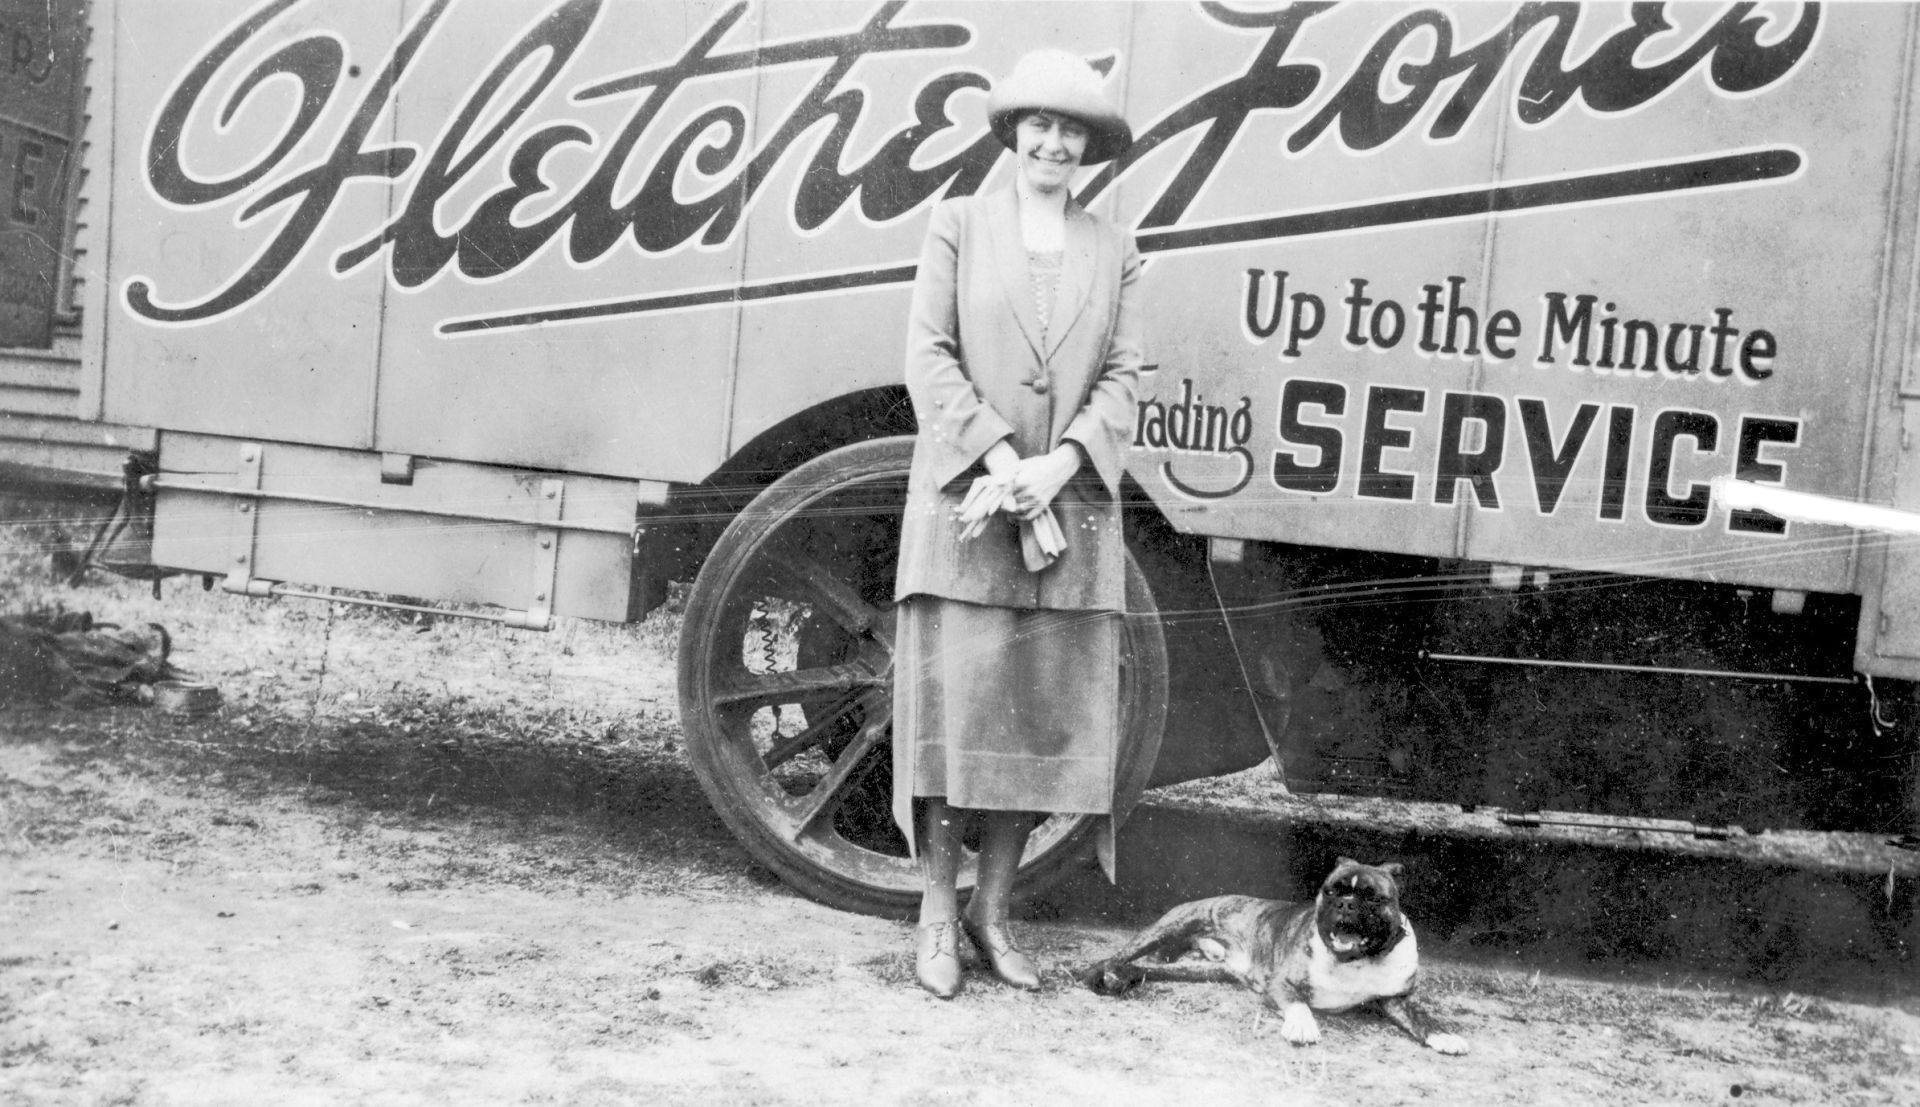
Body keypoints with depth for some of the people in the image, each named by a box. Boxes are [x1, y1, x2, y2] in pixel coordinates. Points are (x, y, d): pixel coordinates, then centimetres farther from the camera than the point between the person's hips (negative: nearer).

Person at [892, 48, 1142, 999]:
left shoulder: (1113, 251, 12)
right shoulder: (960, 224, 6)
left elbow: (1122, 377, 5)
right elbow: (929, 356, -2)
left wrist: (1056, 467, -12)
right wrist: (999, 460, -13)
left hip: (1073, 511, 3)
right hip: (963, 501, -2)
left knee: (1045, 707, 4)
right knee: (953, 701, -2)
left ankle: (993, 908, 15)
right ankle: (937, 912, 8)